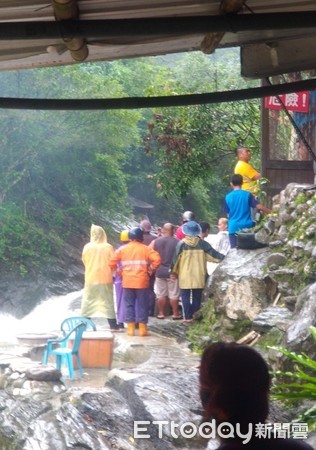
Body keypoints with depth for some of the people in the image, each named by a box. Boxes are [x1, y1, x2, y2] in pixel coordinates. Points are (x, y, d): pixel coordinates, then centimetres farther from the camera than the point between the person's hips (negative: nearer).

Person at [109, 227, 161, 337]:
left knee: (129, 305, 9)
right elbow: (157, 259, -14)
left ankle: (130, 329, 8)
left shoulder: (122, 249, 5)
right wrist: (151, 270, -2)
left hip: (127, 282, 2)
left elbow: (112, 262, -1)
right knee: (142, 305, 5)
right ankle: (142, 329, 5)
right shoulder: (145, 249, 0)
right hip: (142, 281, -2)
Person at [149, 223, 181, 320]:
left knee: (161, 294, 10)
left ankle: (161, 313, 15)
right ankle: (175, 314, 9)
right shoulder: (177, 242, -8)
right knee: (174, 295, 5)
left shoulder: (155, 242, -2)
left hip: (159, 271, 2)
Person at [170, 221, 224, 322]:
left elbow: (175, 258, -3)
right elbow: (213, 254, 1)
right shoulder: (202, 243, -2)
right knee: (196, 297, 10)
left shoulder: (181, 244, -6)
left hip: (185, 276, -2)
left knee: (185, 296, 5)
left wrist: (173, 271, 7)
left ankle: (188, 317, 0)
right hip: (199, 276, 2)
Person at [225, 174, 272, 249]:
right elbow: (259, 207, -9)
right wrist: (271, 213, 0)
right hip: (246, 227, -1)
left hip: (233, 228, 1)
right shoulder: (247, 194, -3)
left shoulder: (228, 197, 2)